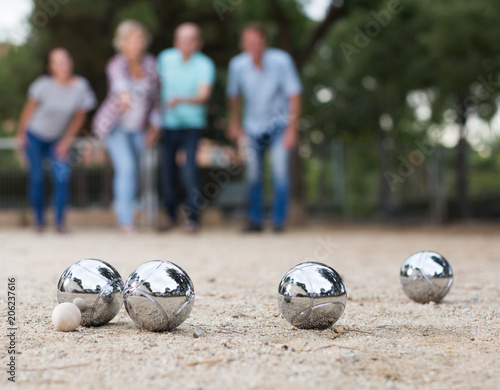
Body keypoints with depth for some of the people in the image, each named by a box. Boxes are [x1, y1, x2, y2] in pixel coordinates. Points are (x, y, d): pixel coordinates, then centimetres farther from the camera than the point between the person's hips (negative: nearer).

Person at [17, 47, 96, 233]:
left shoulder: (80, 86, -15)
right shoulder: (44, 85, -21)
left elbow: (80, 116, -3)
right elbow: (29, 109, -7)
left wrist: (67, 141, -3)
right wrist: (21, 134, -1)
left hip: (59, 139, 2)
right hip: (35, 136, -2)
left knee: (62, 176, -13)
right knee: (37, 177, -2)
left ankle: (60, 221, -4)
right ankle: (39, 220, 13)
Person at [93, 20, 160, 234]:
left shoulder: (150, 63, -5)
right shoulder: (117, 64, -21)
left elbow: (154, 95, 6)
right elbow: (119, 80, -46)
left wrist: (154, 125, 5)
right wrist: (124, 94, -68)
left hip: (138, 128, 5)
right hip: (115, 125, -5)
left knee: (132, 170, 13)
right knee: (127, 167, -18)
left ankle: (121, 204, 38)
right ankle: (126, 219, -12)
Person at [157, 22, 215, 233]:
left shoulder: (205, 64, -9)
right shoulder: (165, 58, 1)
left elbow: (203, 95, -21)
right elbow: (157, 85, 15)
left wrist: (181, 100, -37)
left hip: (192, 124, -3)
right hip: (168, 124, 3)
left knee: (190, 172, -13)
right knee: (168, 171, 5)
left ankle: (193, 217, 0)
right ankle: (171, 214, 22)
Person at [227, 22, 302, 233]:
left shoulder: (281, 61, -20)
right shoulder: (237, 64, -11)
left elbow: (294, 95, -12)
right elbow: (234, 95, 8)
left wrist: (292, 129, -14)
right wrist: (234, 124, 14)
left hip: (279, 123, -2)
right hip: (253, 126, 2)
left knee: (280, 170, -13)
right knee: (253, 174, 1)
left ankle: (279, 221, -2)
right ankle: (255, 220, 16)